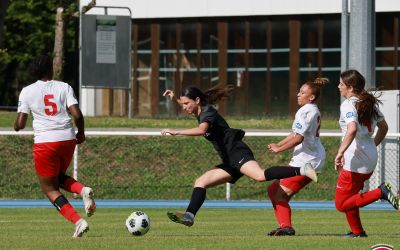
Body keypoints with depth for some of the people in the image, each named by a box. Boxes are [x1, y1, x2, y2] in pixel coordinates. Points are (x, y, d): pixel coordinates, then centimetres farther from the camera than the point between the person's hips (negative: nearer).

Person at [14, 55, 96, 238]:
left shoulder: (27, 92, 1)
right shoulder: (64, 87, 4)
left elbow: (20, 124, -1)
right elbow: (77, 115, -6)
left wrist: (16, 126, 22)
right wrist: (81, 133, 11)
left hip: (45, 142, -3)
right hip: (68, 139, 3)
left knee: (49, 188, 8)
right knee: (59, 178, 28)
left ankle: (78, 222, -11)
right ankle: (82, 190, -5)